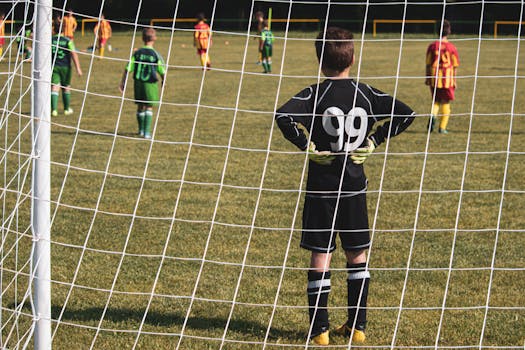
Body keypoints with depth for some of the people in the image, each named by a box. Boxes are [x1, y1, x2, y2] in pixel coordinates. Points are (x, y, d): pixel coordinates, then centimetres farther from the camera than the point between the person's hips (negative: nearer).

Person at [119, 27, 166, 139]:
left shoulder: (137, 53, -3)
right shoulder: (156, 55, -9)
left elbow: (128, 69, -3)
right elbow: (162, 71, -3)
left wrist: (122, 82, 4)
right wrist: (163, 82, 17)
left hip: (138, 83, 3)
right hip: (150, 84, -3)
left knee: (140, 106, 17)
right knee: (149, 107, 1)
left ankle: (141, 130, 31)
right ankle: (147, 132, -7)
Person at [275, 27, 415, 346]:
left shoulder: (316, 95, -10)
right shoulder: (366, 93, -1)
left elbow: (283, 116, -26)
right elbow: (406, 114, -3)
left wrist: (306, 145, -14)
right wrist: (373, 141, 2)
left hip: (321, 188, -3)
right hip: (356, 187, 3)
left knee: (320, 257, 4)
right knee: (358, 256, 14)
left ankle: (320, 330, 5)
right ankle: (357, 326, 17)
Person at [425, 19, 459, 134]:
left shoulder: (432, 46, -1)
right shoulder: (451, 47, -3)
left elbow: (428, 63, 2)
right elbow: (455, 65, -1)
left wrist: (427, 78, 11)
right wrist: (454, 80, 7)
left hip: (434, 77, 1)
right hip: (447, 78, -1)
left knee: (436, 101, 16)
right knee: (445, 103, 9)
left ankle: (433, 115, -14)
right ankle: (442, 127, 7)